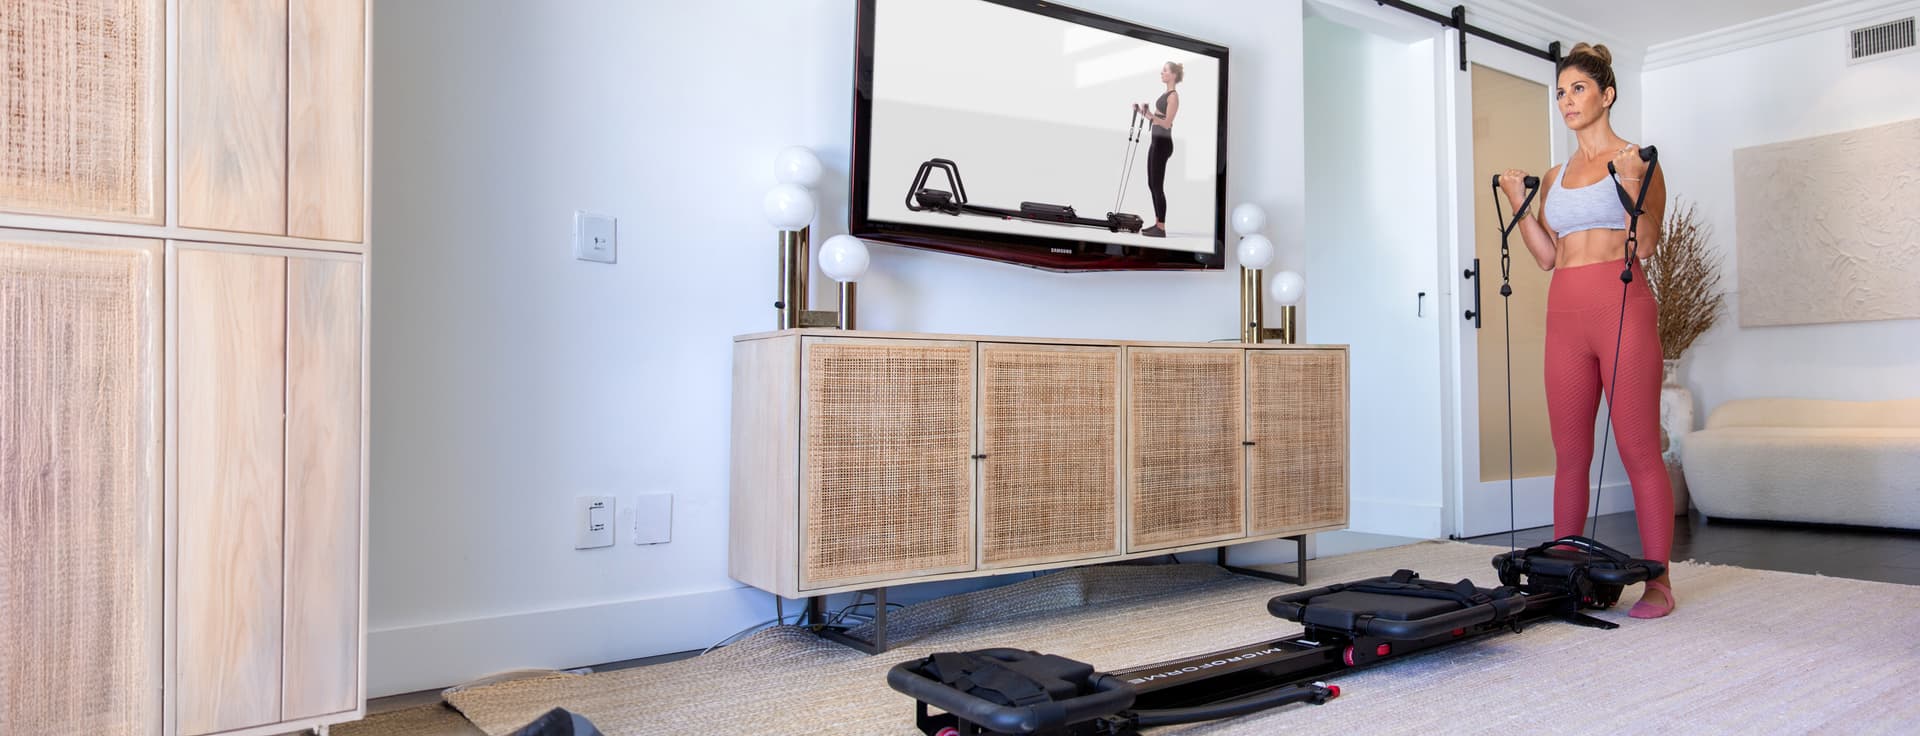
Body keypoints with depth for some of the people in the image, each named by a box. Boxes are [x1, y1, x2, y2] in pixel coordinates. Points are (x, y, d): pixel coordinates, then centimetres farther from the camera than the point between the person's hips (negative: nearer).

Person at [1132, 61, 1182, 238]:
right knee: (1152, 184, 11)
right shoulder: (1165, 94, 16)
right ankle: (1157, 224, 16)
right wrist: (1142, 112, 12)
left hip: (1163, 143, -10)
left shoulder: (1173, 96, -11)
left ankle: (1161, 228, -5)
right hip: (1156, 142, 10)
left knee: (1158, 186, -8)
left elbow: (1166, 123, -19)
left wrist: (1149, 114, -31)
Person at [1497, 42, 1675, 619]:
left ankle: (1658, 583, 0)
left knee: (1639, 450, -5)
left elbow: (1647, 243, -5)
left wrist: (1632, 183, -18)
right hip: (1565, 315, 5)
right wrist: (1518, 204, 8)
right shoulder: (1556, 176, 19)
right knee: (1569, 453, 6)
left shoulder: (1636, 159, 3)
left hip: (1621, 308, -5)